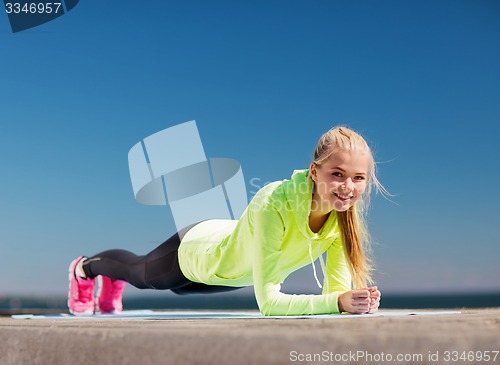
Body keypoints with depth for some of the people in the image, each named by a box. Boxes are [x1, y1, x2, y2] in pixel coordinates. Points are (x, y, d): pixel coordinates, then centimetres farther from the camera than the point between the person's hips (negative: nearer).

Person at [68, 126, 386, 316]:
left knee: (179, 287, 37)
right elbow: (268, 302, -44)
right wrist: (338, 301, -54)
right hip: (196, 249, -5)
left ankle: (113, 283, 71)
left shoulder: (344, 212, -28)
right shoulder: (273, 205, -46)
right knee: (141, 274, 28)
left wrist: (357, 300, -45)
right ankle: (84, 268, 65)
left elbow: (338, 288, -23)